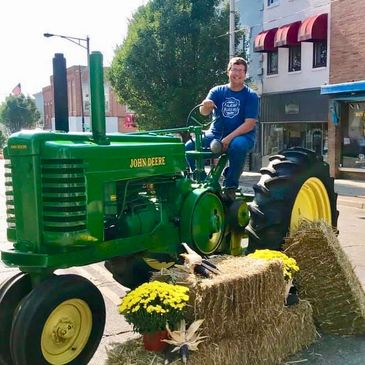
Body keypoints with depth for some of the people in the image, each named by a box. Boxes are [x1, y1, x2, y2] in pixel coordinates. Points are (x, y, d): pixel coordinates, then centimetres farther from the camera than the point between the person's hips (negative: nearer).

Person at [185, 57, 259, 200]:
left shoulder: (251, 96, -2)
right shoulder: (217, 91, 4)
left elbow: (250, 123, -11)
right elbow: (204, 112, -12)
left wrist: (228, 138, -22)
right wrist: (206, 106, -38)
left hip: (241, 135, -2)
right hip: (216, 134, 3)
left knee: (238, 146, -38)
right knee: (190, 146, -21)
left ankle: (230, 185, -17)